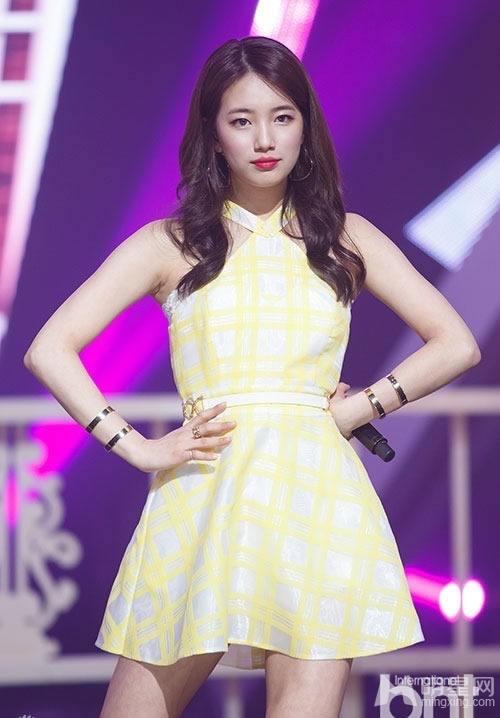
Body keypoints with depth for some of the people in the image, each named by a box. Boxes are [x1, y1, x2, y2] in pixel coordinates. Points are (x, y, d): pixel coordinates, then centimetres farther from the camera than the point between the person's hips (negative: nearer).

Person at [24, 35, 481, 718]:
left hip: (316, 491, 0)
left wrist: (358, 409, 4)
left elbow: (457, 345, 15)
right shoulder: (170, 245, 11)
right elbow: (49, 349, 4)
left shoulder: (344, 238, 15)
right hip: (202, 499, 0)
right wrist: (138, 448, -4)